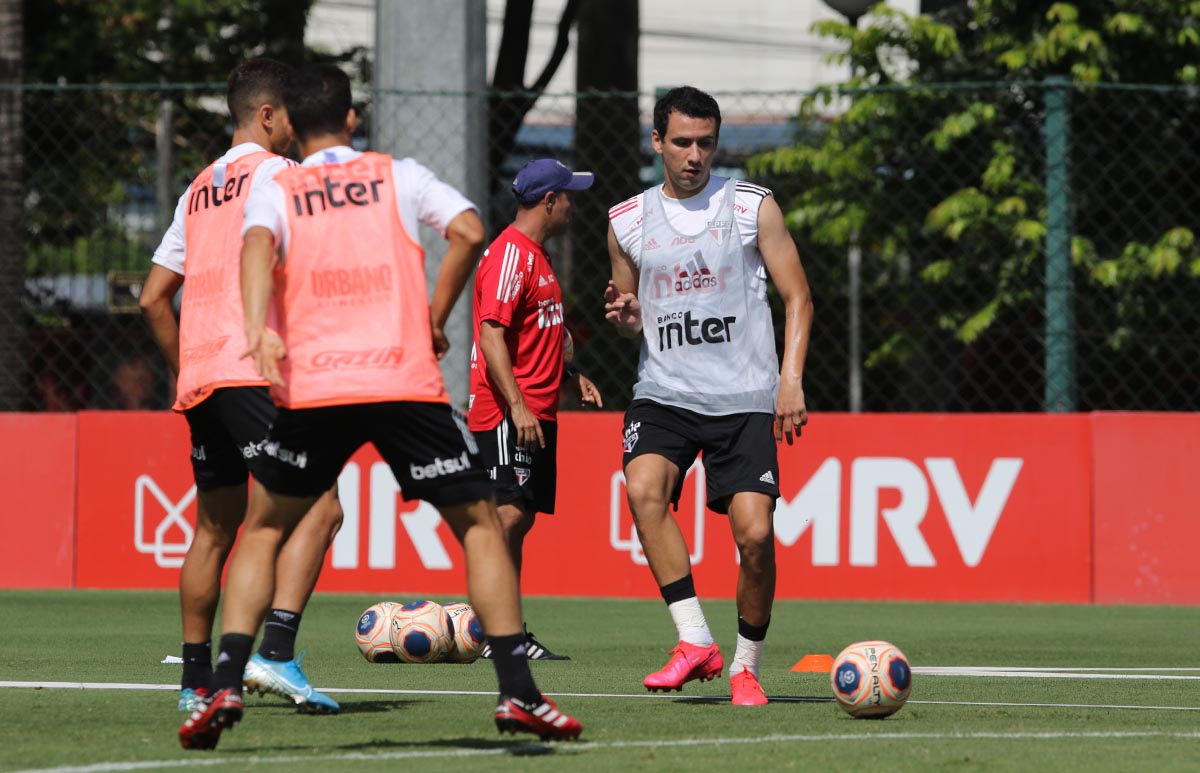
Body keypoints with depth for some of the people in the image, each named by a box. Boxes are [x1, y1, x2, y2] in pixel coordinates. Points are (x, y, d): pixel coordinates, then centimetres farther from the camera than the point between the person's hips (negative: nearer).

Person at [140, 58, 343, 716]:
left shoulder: (199, 189, 22)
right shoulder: (276, 172, -1)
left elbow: (154, 298, 23)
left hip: (198, 382, 9)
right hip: (253, 371, -9)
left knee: (214, 529, 17)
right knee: (318, 508, -14)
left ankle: (196, 679, 19)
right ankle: (276, 653, -28)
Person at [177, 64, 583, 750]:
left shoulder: (274, 192, 12)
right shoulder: (399, 175, 13)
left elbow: (257, 246, -10)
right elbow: (469, 232, -1)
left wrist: (260, 329, -24)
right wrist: (436, 321, 10)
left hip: (311, 386, 1)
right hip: (407, 379, -1)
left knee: (264, 532, 17)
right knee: (480, 523, 11)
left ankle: (226, 688, 1)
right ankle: (519, 691, 0)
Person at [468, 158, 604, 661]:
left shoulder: (534, 256, 19)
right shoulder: (510, 253, -13)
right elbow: (491, 334, -21)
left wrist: (570, 375, 24)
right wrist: (517, 406, -26)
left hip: (534, 412, 10)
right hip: (507, 412, -10)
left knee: (518, 519, 10)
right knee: (509, 514, -16)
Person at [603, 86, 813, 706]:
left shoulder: (753, 208, 2)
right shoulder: (628, 221, 10)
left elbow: (797, 298, 3)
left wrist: (791, 380, -10)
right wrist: (623, 317, -3)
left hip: (744, 398, -1)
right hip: (663, 392, 1)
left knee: (755, 534, -13)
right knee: (643, 487, -28)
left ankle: (747, 666, 8)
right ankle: (695, 641, -24)